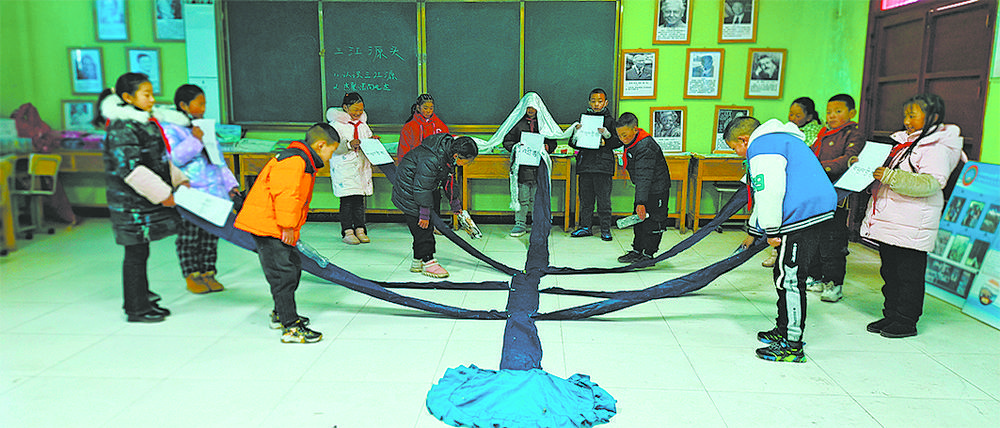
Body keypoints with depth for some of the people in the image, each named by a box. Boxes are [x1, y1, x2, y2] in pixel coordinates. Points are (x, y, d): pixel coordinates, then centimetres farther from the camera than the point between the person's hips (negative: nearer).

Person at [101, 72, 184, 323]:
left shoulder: (144, 122, 14)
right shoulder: (122, 128, -17)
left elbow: (160, 159, 24)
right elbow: (131, 170, -24)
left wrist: (178, 180, 14)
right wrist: (163, 194, -21)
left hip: (146, 203, 9)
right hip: (131, 205, -9)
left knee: (140, 253, 17)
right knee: (136, 255, 0)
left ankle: (142, 300, 28)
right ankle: (136, 309, 11)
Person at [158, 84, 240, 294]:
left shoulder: (204, 127, 17)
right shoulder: (170, 128, -5)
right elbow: (173, 157, -19)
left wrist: (230, 184, 18)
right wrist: (195, 140, -25)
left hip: (213, 193, 6)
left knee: (210, 235, 10)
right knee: (189, 236, 1)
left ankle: (208, 273, 20)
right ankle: (191, 276, 13)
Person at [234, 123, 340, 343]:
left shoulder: (303, 162, 17)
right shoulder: (293, 161, -19)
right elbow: (285, 194, -27)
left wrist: (291, 229, 22)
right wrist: (288, 227, -22)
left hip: (278, 228, 11)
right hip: (266, 225, -11)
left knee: (293, 266, 19)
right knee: (283, 273, -11)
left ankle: (281, 314, 34)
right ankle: (291, 328, -8)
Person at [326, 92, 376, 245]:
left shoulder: (363, 124, 15)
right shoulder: (336, 124, -4)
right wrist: (348, 144, -30)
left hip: (361, 166, 5)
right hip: (344, 168, -5)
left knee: (360, 199, 6)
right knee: (347, 200, -6)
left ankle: (360, 230, 13)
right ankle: (347, 232, 1)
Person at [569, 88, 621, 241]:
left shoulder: (610, 120, 4)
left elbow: (618, 142, -2)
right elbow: (573, 143, 12)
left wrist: (607, 134, -18)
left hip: (603, 165, -3)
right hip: (585, 164, 3)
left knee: (603, 199, -2)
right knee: (585, 198, 9)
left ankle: (605, 229, 6)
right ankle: (585, 226, 20)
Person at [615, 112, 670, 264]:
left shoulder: (645, 148, -29)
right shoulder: (631, 142, 2)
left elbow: (644, 178, -33)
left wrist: (641, 202, -35)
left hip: (657, 190, -10)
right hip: (644, 188, 10)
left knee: (652, 222, -2)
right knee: (639, 219, 15)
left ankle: (648, 255, 8)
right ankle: (637, 250, 26)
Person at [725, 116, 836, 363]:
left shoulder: (763, 146, -8)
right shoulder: (779, 140, 27)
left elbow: (770, 192, -20)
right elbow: (764, 194, 34)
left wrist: (771, 231, -16)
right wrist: (753, 231, 39)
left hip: (801, 217, -11)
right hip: (813, 212, 11)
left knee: (790, 278, -7)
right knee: (783, 274, 18)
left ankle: (792, 345, -2)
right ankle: (784, 330, 28)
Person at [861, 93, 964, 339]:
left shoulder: (937, 149, -11)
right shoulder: (903, 142, 16)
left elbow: (932, 183, -24)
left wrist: (891, 177, -30)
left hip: (911, 226, -9)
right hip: (888, 221, 9)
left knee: (909, 274, 0)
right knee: (890, 270, 15)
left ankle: (906, 321, 10)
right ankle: (891, 315, 25)